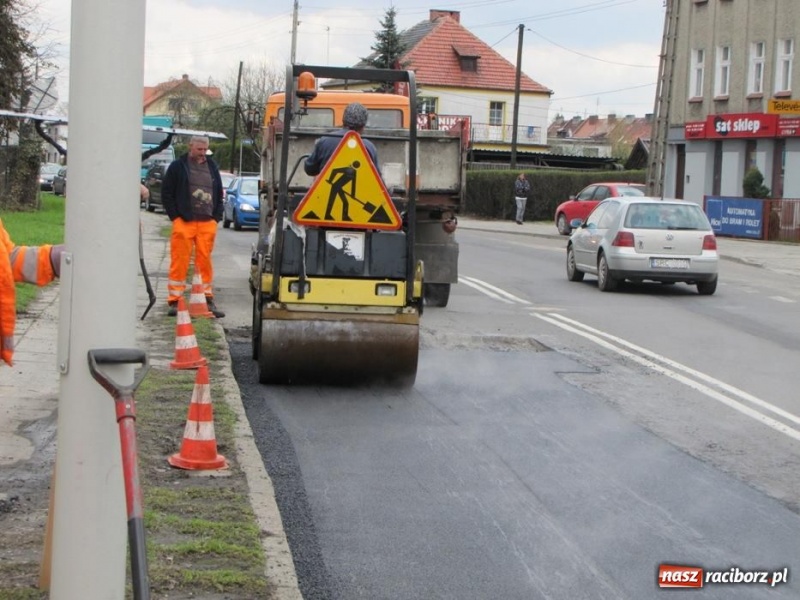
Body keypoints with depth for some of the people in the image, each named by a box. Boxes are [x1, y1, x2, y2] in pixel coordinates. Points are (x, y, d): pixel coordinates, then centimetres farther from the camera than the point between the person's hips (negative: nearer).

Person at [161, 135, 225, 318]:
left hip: (207, 223, 4)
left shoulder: (212, 167, 16)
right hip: (184, 222, -3)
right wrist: (175, 217, -5)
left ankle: (208, 299, 11)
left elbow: (219, 194, 21)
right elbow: (166, 193, 2)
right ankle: (175, 301, 0)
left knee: (205, 262, 5)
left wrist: (216, 217, 10)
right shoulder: (177, 166, 3)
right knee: (179, 262, -4)